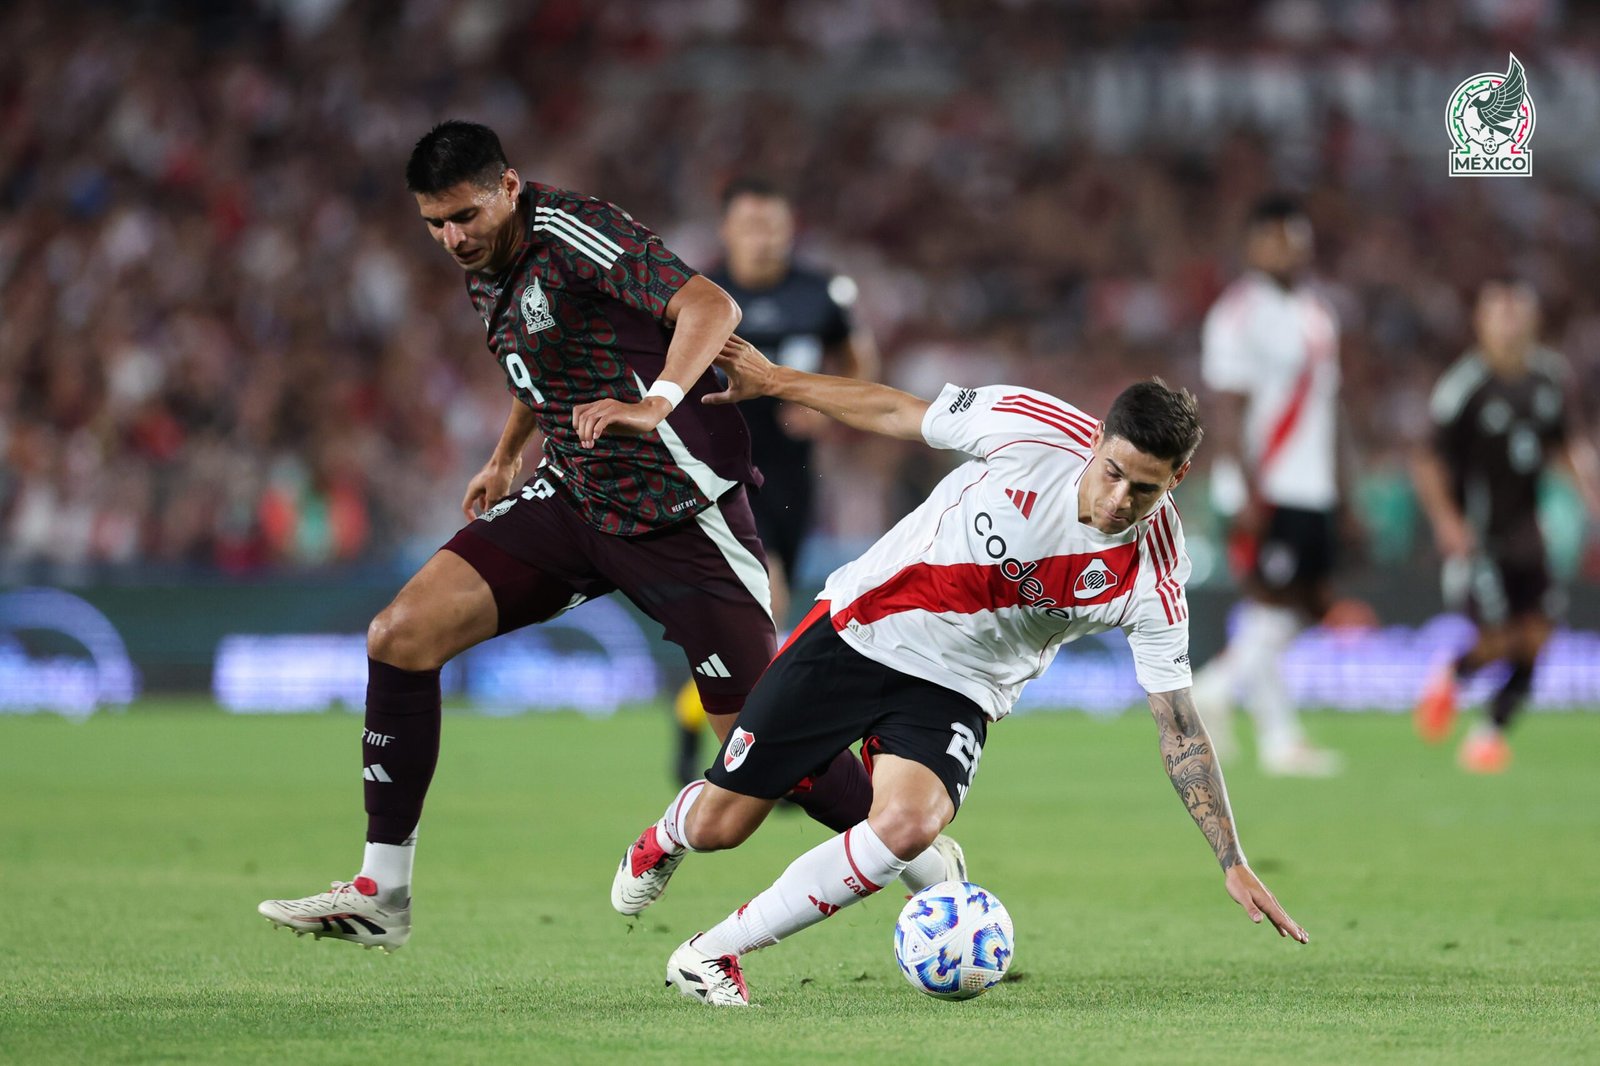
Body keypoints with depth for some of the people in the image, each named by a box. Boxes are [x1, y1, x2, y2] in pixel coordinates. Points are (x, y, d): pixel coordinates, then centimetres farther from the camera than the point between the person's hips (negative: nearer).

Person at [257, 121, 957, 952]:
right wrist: (506, 458, 25)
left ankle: (929, 869, 15)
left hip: (681, 510, -8)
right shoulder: (486, 272, 7)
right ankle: (380, 896, -2)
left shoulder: (569, 234, -18)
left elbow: (711, 306, -29)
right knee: (400, 636, -8)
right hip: (571, 498, 8)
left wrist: (655, 406, -42)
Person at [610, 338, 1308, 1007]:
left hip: (954, 691, 0)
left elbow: (1179, 729, -11)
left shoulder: (1152, 579, -19)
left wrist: (1233, 863, -15)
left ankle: (714, 953, -13)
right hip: (859, 630, 0)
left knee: (909, 825, -31)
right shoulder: (1032, 427, -21)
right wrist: (770, 380, 5)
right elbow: (896, 413, -4)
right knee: (719, 824, 1)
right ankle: (668, 834, 42)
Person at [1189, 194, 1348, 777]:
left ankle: (1214, 689, 17)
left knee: (1311, 604, 6)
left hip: (1313, 489, 8)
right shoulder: (1240, 313, -9)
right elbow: (1228, 412, -14)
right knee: (1274, 609, -8)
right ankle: (1280, 739, -1)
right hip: (1266, 488, -8)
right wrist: (1251, 490, -19)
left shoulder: (1318, 312, 17)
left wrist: (1336, 487, 19)